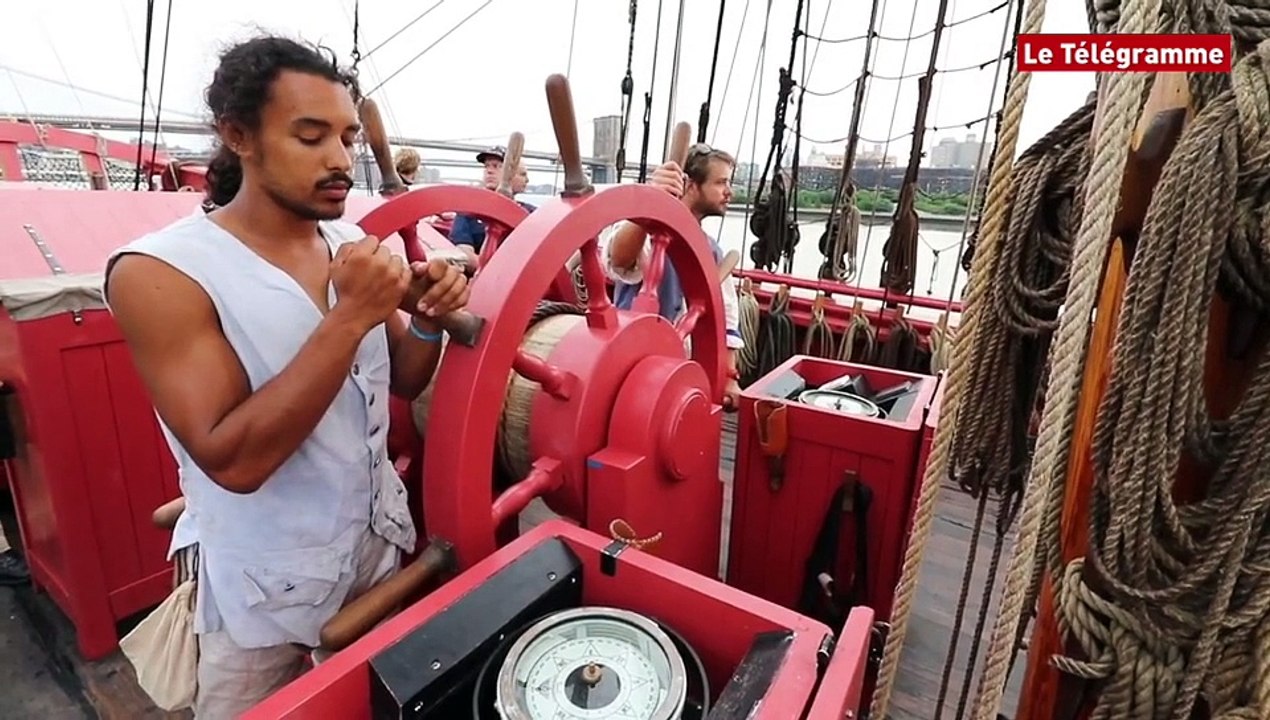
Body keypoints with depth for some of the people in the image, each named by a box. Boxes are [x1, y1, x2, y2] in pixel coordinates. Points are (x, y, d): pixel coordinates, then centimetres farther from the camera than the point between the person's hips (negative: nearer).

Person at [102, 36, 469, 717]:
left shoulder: (353, 246, -2)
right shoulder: (158, 271, -19)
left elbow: (403, 381, 4)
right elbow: (233, 459, -27)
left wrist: (427, 320, -17)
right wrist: (349, 317, -32)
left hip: (380, 543, 5)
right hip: (265, 594, -4)